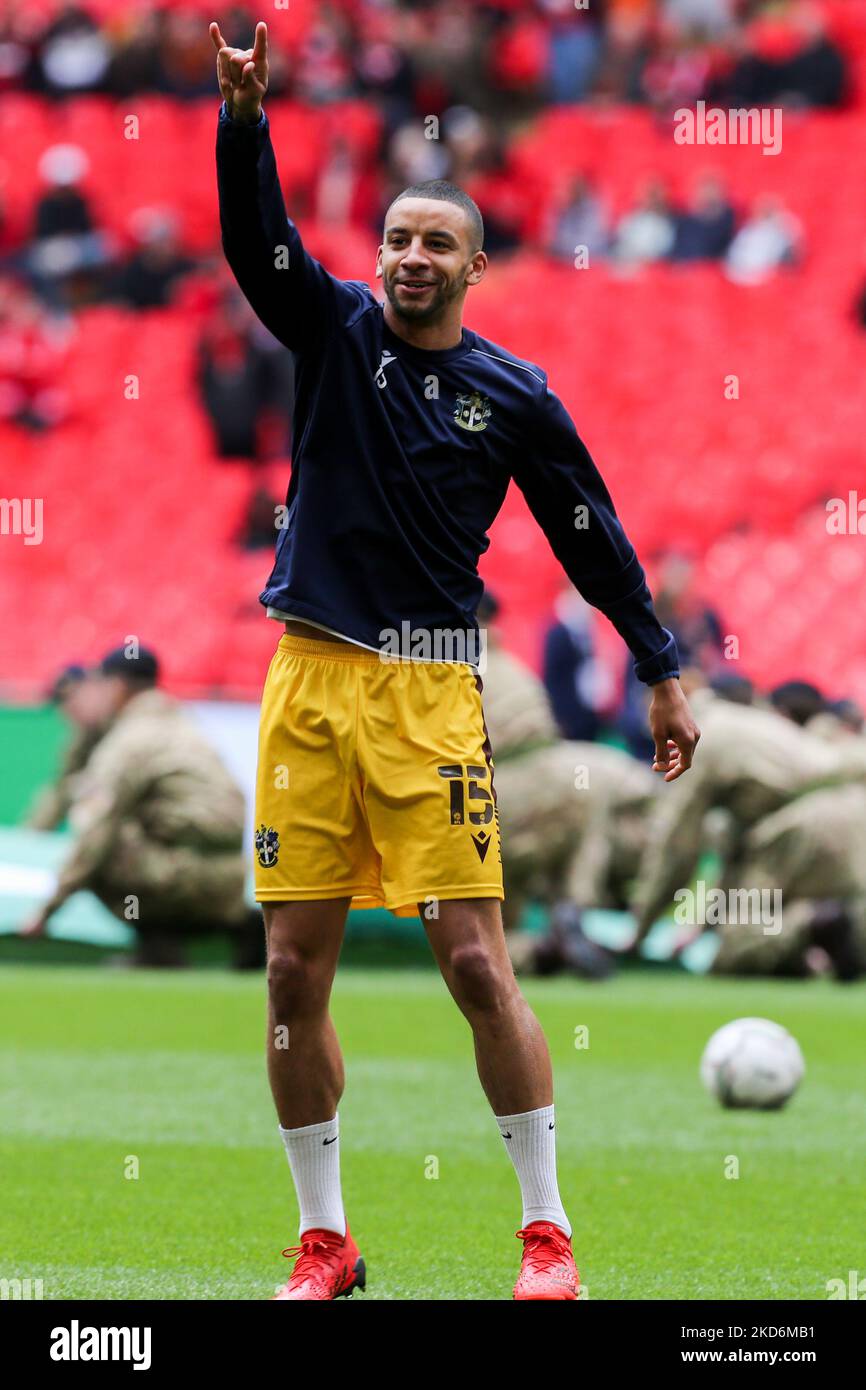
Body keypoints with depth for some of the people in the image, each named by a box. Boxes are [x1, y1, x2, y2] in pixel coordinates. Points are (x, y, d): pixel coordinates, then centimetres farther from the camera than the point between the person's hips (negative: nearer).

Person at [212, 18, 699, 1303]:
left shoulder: (514, 397, 4)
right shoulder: (336, 333, 6)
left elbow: (592, 537, 10)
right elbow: (254, 236, -10)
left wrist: (662, 673, 9)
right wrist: (244, 114, -26)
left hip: (432, 690, -2)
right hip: (311, 678, 2)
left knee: (476, 962, -8)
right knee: (295, 969, 1)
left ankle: (548, 1230, 2)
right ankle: (325, 1242, 11)